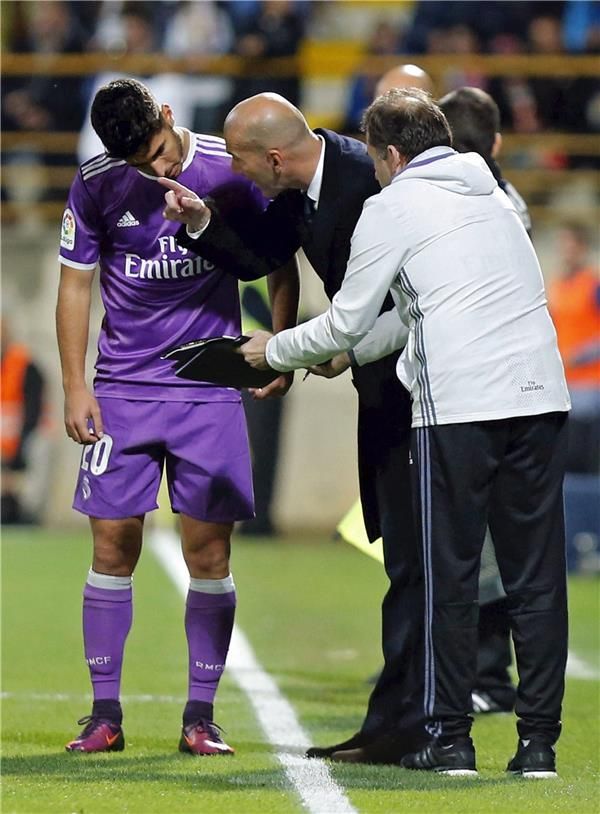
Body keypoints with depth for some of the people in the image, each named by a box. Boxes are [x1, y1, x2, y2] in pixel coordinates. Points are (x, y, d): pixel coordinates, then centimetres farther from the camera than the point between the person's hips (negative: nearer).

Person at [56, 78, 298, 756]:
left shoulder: (231, 171, -6)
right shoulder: (95, 186, -3)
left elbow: (281, 263, 6)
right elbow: (75, 285, 6)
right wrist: (74, 387, 0)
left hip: (210, 389, -1)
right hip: (122, 389, 1)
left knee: (209, 552, -2)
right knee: (114, 545, -2)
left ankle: (200, 717, 6)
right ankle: (105, 713, 6)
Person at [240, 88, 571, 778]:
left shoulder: (391, 209, 3)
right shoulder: (490, 196, 23)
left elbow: (346, 321, 6)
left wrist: (276, 351, 24)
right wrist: (351, 354, 41)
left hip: (459, 407, -5)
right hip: (540, 397, 5)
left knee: (450, 576, 3)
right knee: (537, 577, 6)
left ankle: (448, 739, 5)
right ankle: (538, 740, 4)